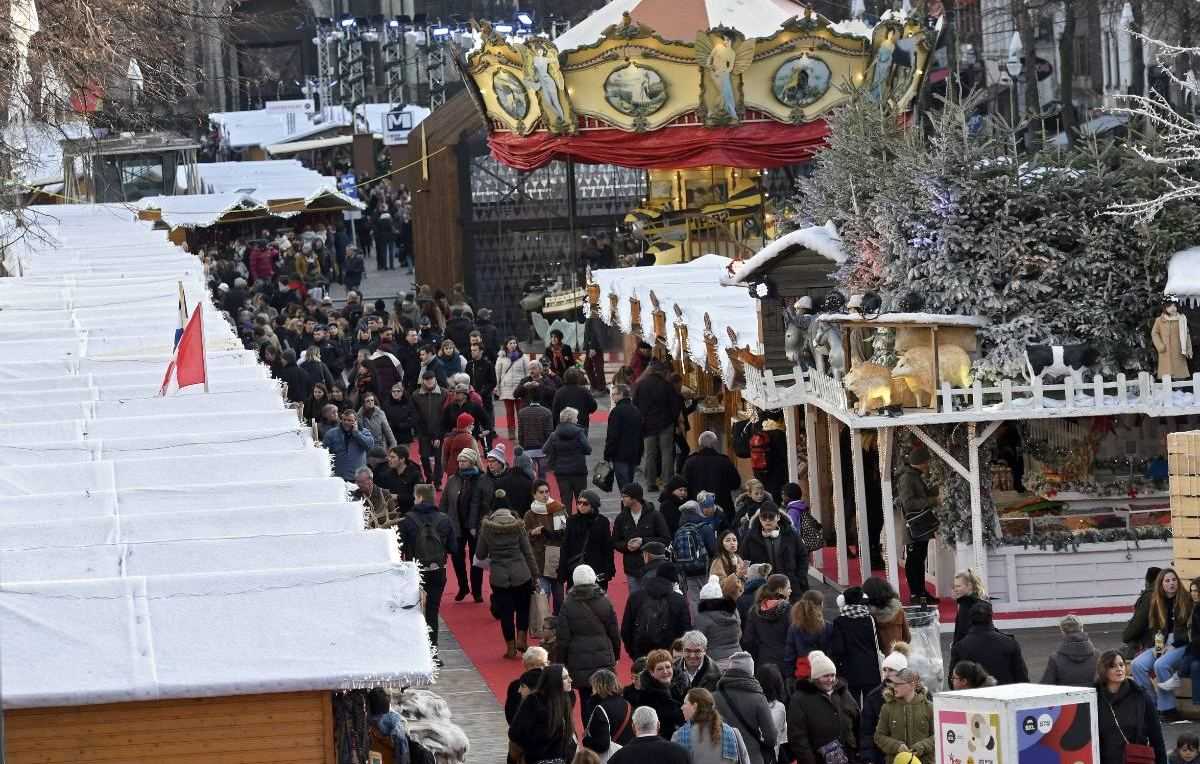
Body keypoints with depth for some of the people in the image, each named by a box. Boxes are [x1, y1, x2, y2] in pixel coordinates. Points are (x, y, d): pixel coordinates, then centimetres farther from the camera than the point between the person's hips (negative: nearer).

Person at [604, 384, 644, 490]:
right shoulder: (636, 411, 13)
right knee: (630, 484, 14)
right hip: (634, 455, 8)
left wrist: (607, 455, -11)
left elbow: (612, 436, -16)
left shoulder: (617, 411, -12)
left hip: (620, 455, -8)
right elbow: (640, 435, 18)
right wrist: (639, 455, 23)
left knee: (623, 486, -9)